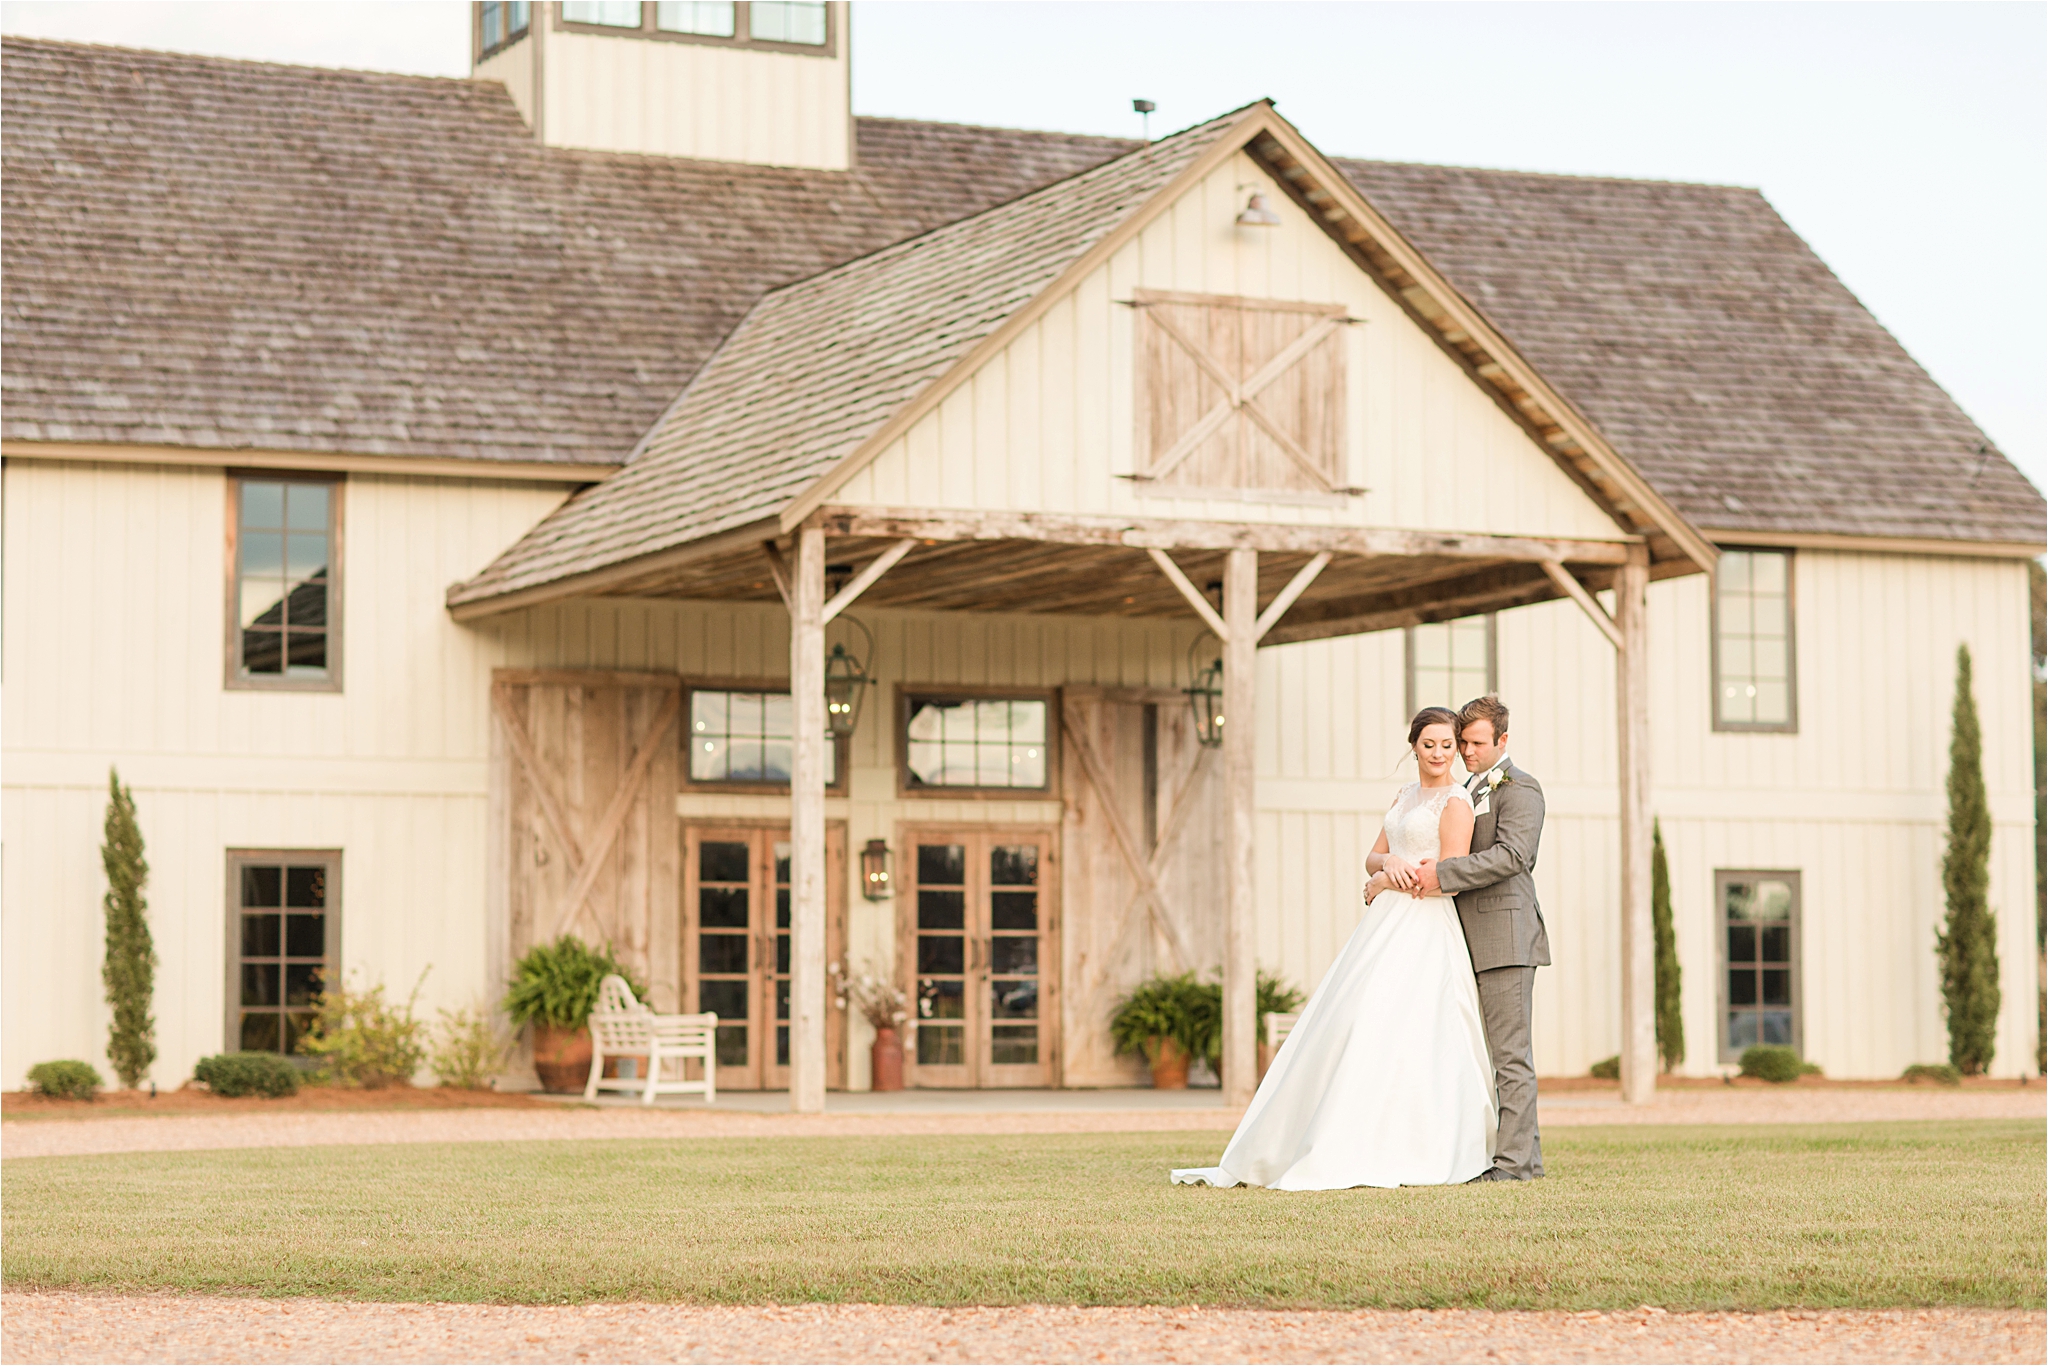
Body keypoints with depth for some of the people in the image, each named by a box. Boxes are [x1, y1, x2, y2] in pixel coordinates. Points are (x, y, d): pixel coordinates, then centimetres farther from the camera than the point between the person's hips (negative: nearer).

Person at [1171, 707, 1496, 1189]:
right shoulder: (1405, 796, 19)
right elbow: (1372, 859, 18)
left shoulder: (1456, 802, -6)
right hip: (1385, 929, 8)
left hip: (1423, 929, -8)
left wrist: (1387, 883, -1)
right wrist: (1391, 864, -7)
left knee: (1395, 1034, -15)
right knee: (1348, 1030, 6)